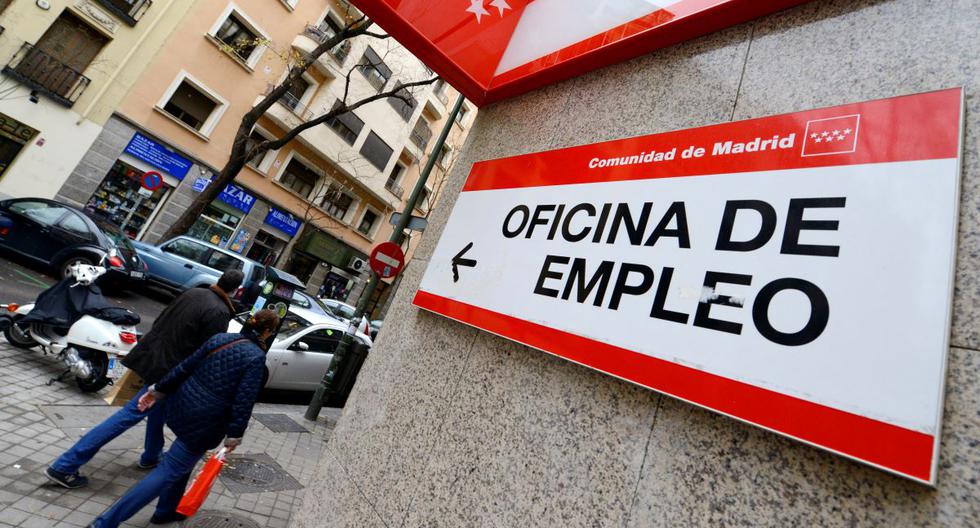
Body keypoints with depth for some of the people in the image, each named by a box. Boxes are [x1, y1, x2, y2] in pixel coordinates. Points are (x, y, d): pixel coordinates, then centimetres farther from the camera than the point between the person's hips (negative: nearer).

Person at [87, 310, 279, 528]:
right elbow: (244, 401, -18)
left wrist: (157, 390, 15)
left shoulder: (220, 338, 0)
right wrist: (234, 434, -8)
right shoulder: (256, 357, -20)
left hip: (182, 406, 8)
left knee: (182, 463, 29)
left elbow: (184, 367, 5)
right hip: (204, 424, -8)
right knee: (168, 471, 7)